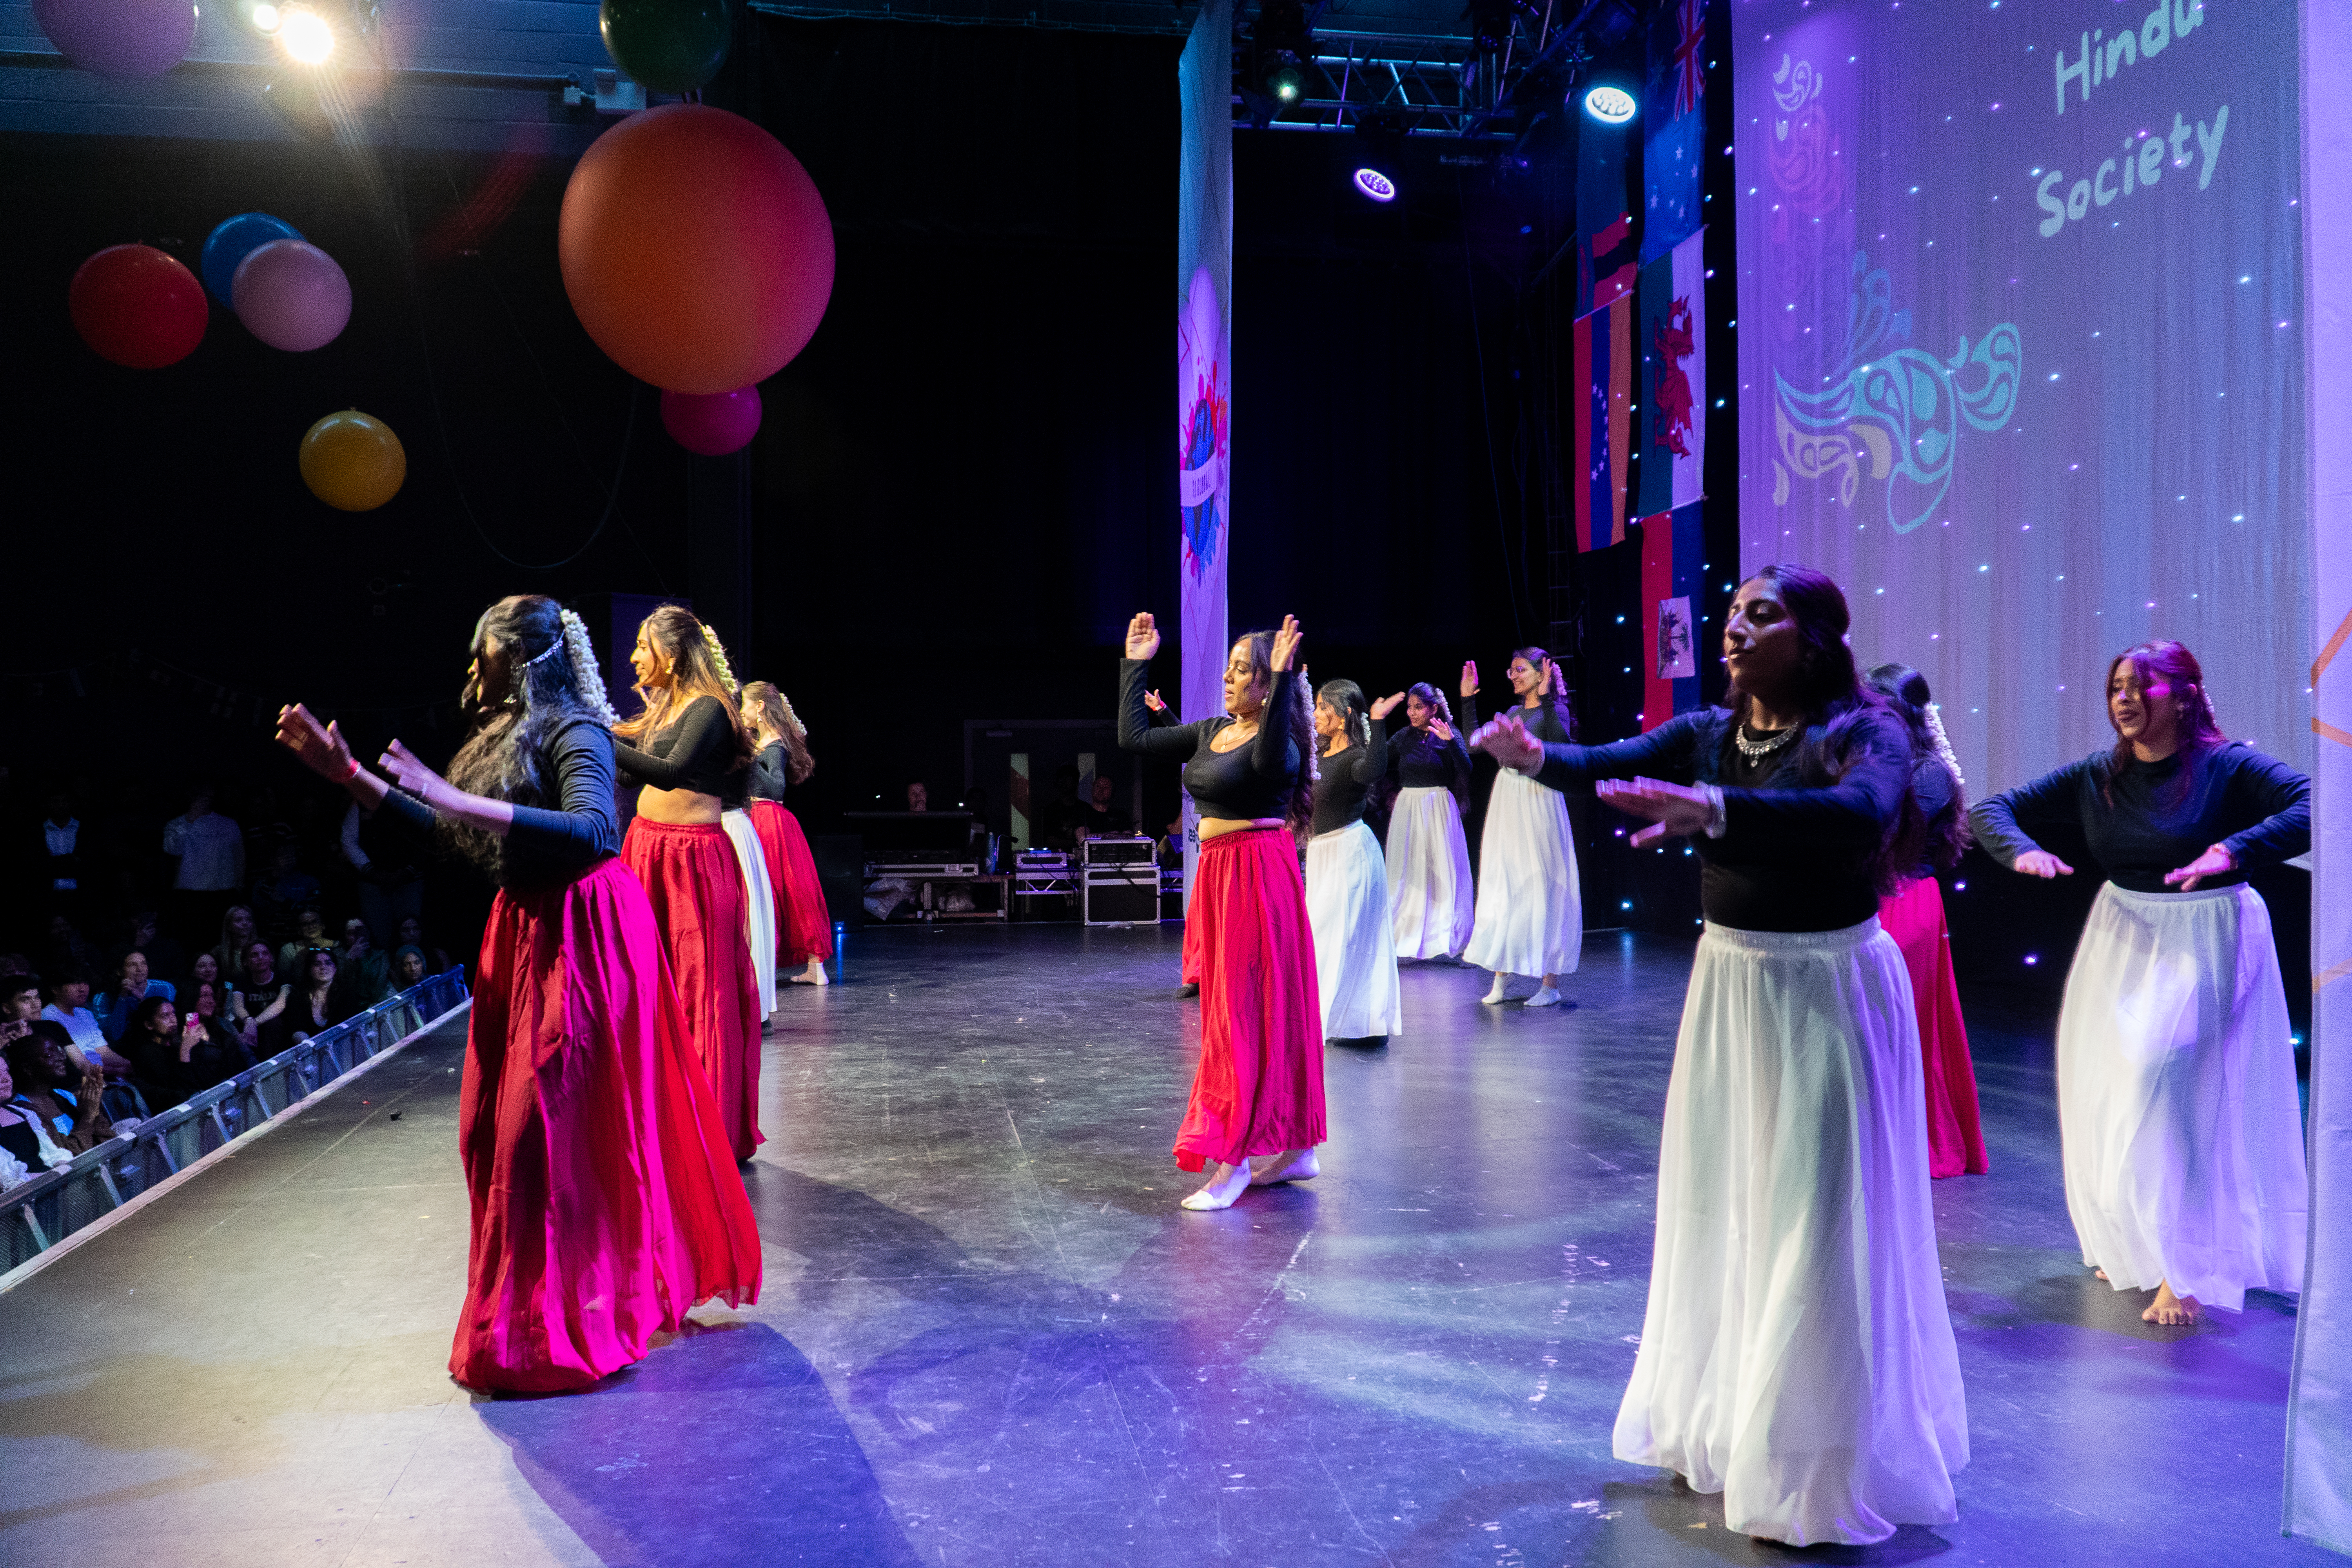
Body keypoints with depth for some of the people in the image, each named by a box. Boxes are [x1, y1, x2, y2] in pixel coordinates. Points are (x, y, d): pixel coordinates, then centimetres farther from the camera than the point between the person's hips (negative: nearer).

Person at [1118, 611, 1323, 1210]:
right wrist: (1135, 665, 14)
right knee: (1247, 1010, 12)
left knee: (1246, 1011, -5)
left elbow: (1274, 763, -37)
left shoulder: (1277, 738, -12)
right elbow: (1135, 737, 14)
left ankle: (1235, 1159, 1)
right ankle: (1291, 1149, 22)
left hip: (1258, 874, -9)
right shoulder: (1212, 732, 11)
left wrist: (1282, 681, -40)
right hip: (1217, 873, 9)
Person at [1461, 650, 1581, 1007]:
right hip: (1506, 803, 7)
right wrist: (1468, 701, 9)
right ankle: (1502, 979, 14)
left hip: (1538, 802, -7)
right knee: (1502, 886, 7)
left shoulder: (1554, 710, -4)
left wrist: (1545, 699, -25)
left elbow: (1562, 746, -24)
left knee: (1541, 887, -4)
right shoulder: (1512, 714, 15)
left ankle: (1550, 983, 2)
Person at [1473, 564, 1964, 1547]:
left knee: (1813, 1223, -1)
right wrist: (1537, 757, -32)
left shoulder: (1865, 732, -14)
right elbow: (1611, 764, -10)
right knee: (1719, 1208, 14)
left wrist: (1715, 810, -49)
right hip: (1729, 982, 6)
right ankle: (1723, 1427, 31)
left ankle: (1819, 1466, 16)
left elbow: (1864, 814, -35)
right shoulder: (1709, 734, 2)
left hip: (1828, 992, -5)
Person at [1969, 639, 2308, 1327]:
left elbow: (2314, 805, -25)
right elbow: (1991, 809, 2)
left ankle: (2185, 1269, -6)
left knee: (2162, 1077, -18)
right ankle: (2128, 1248, 33)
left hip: (2205, 943, -5)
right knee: (2105, 1090, 11)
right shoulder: (2095, 777, 1)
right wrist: (2022, 850, -19)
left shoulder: (2226, 767, -11)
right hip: (2122, 940, 5)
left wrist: (2237, 850, -37)